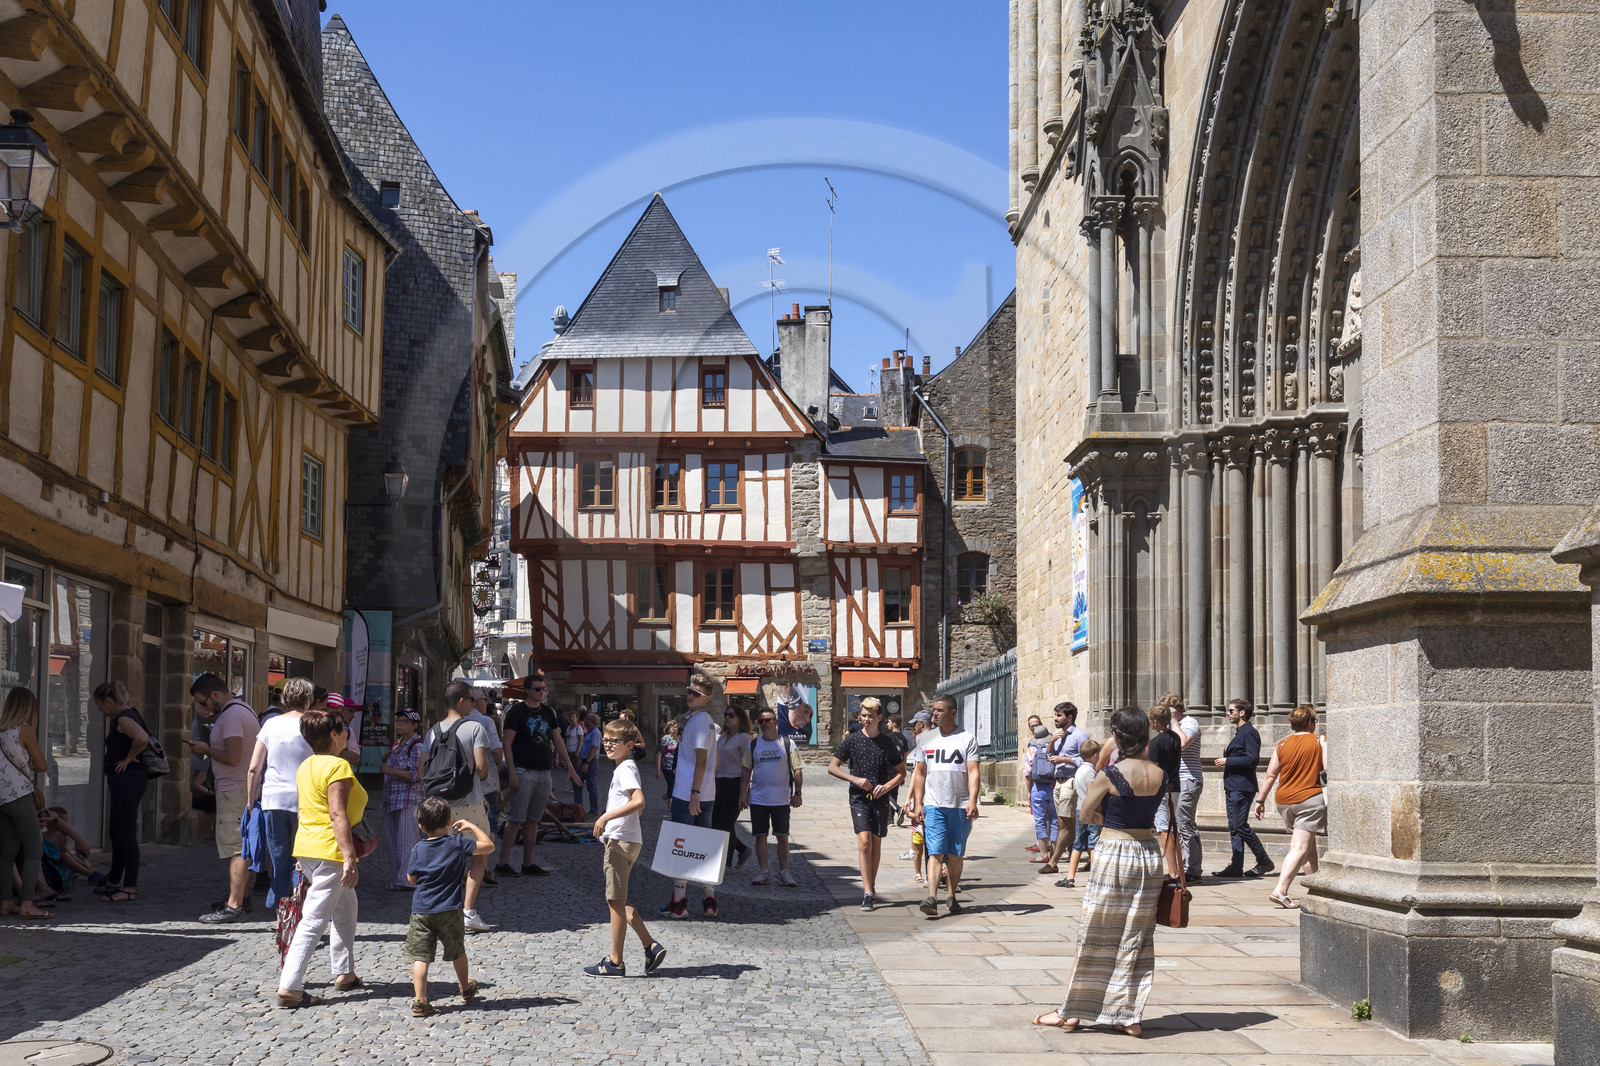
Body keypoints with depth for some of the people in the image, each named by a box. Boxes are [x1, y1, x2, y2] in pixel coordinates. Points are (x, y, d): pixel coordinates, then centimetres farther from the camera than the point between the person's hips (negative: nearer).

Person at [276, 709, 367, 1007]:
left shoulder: (305, 766, 13)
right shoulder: (338, 766, -14)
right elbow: (338, 816, -21)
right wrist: (349, 858, -23)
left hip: (305, 848, 10)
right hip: (330, 851, -10)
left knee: (346, 909, 24)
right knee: (314, 920, -10)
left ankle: (344, 973, 31)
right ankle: (289, 987, -15)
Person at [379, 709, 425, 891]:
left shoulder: (417, 746, -10)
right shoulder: (396, 744, 16)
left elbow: (416, 775, -18)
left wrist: (392, 771, -19)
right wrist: (385, 761, 11)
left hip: (409, 800, -9)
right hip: (391, 800, 9)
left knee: (405, 841, -7)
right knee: (392, 840, 10)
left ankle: (405, 880, -3)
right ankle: (396, 878, 16)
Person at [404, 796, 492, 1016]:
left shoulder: (418, 849, -2)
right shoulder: (458, 843, -7)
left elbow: (411, 878, 7)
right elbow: (488, 846, 0)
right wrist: (471, 826, 9)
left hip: (421, 910, 0)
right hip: (450, 911, 0)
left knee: (420, 956, -1)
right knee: (457, 952, 20)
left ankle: (420, 1001, -9)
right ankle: (466, 989, 39)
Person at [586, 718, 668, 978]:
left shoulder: (626, 768, -13)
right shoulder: (623, 768, 16)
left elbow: (639, 801, -28)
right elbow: (635, 805, 25)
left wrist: (606, 817, -27)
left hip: (621, 840, -10)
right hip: (619, 840, 10)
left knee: (616, 901, -4)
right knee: (618, 900, 14)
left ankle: (615, 962, 2)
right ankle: (651, 947, 14)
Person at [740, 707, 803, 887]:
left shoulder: (788, 743, 2)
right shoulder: (753, 745, 7)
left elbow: (797, 770, 4)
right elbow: (746, 771, 10)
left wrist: (797, 793, -3)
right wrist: (743, 793, 2)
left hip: (781, 799, -2)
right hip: (758, 798, 2)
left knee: (783, 837, 0)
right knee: (760, 836, 4)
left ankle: (784, 872, 9)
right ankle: (763, 871, 12)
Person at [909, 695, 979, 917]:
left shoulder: (968, 739, 2)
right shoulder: (927, 738, 12)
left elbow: (973, 772, -5)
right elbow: (920, 773, 15)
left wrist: (972, 801, -18)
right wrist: (917, 803, 7)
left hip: (960, 806, -1)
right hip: (933, 805, 1)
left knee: (955, 854, 5)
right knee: (935, 852, -10)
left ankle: (952, 896, 18)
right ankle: (932, 898, -20)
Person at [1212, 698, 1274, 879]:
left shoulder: (1249, 732, -12)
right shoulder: (1239, 732, 19)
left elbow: (1252, 759, -20)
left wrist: (1228, 761, -16)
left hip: (1242, 786, -10)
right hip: (1233, 786, 10)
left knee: (1241, 825, -9)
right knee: (1234, 827, 7)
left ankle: (1264, 862, 1)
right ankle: (1236, 866, 7)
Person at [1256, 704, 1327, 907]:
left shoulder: (1282, 744, 7)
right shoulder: (1320, 741, -2)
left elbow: (1270, 775, 7)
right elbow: (1328, 768, -11)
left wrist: (1261, 801, 13)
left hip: (1283, 800, 5)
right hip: (1309, 799, -5)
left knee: (1309, 844, 22)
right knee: (1300, 848, -9)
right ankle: (1281, 890, -21)